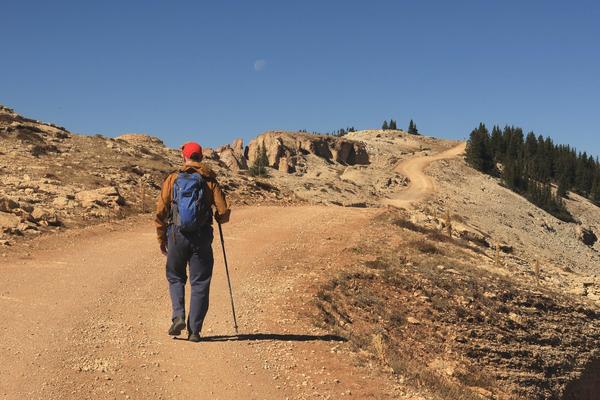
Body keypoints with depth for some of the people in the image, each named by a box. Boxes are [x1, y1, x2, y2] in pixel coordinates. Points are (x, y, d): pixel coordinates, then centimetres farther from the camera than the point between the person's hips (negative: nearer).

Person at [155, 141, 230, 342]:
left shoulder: (172, 179, 3)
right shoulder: (209, 180, 2)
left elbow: (160, 211, 0)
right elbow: (224, 213, -4)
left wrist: (162, 238, 11)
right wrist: (217, 218, 20)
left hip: (176, 235, 1)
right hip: (201, 237, 0)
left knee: (175, 278, 20)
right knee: (200, 284, 7)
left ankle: (178, 316, 1)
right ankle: (194, 331, 6)